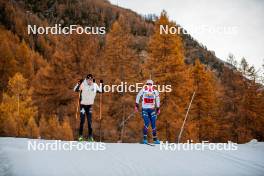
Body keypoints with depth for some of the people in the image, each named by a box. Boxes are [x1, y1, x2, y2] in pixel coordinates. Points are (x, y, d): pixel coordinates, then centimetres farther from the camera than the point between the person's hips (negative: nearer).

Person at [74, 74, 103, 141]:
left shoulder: (95, 85, -4)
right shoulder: (83, 84, -16)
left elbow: (101, 91, 9)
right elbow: (75, 90, -23)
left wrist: (101, 84, 0)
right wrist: (78, 84, -36)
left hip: (90, 105, 3)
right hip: (83, 105, -3)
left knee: (90, 121, 6)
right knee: (82, 121, -3)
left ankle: (90, 136, 16)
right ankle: (80, 135, 9)